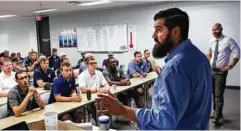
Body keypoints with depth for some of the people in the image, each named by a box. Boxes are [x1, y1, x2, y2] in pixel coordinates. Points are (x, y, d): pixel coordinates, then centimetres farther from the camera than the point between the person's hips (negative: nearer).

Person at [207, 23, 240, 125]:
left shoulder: (228, 41, -14)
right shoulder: (211, 41, 5)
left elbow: (237, 53, -10)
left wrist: (230, 66, -12)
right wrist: (210, 61, 9)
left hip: (221, 71, -6)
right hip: (211, 70, 6)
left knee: (218, 95, -5)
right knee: (213, 93, 15)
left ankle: (217, 116, 5)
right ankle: (215, 111, 31)